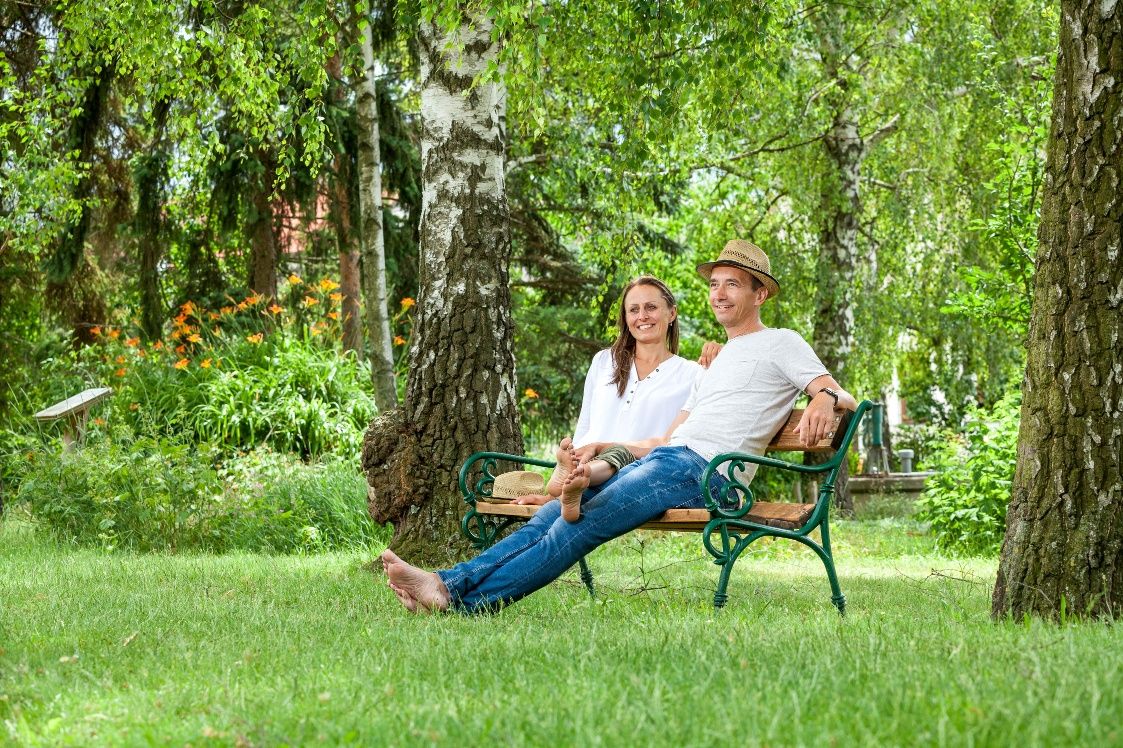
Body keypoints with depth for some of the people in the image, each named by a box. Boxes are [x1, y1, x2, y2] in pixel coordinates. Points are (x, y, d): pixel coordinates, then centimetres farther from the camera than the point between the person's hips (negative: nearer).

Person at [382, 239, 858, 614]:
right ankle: (450, 581, -21)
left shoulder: (781, 343, 7)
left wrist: (824, 398, -29)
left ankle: (464, 601, -32)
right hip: (662, 459, 9)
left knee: (582, 523, -23)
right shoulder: (721, 361, 32)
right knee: (553, 514, -9)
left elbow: (840, 396, -6)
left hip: (701, 469, -9)